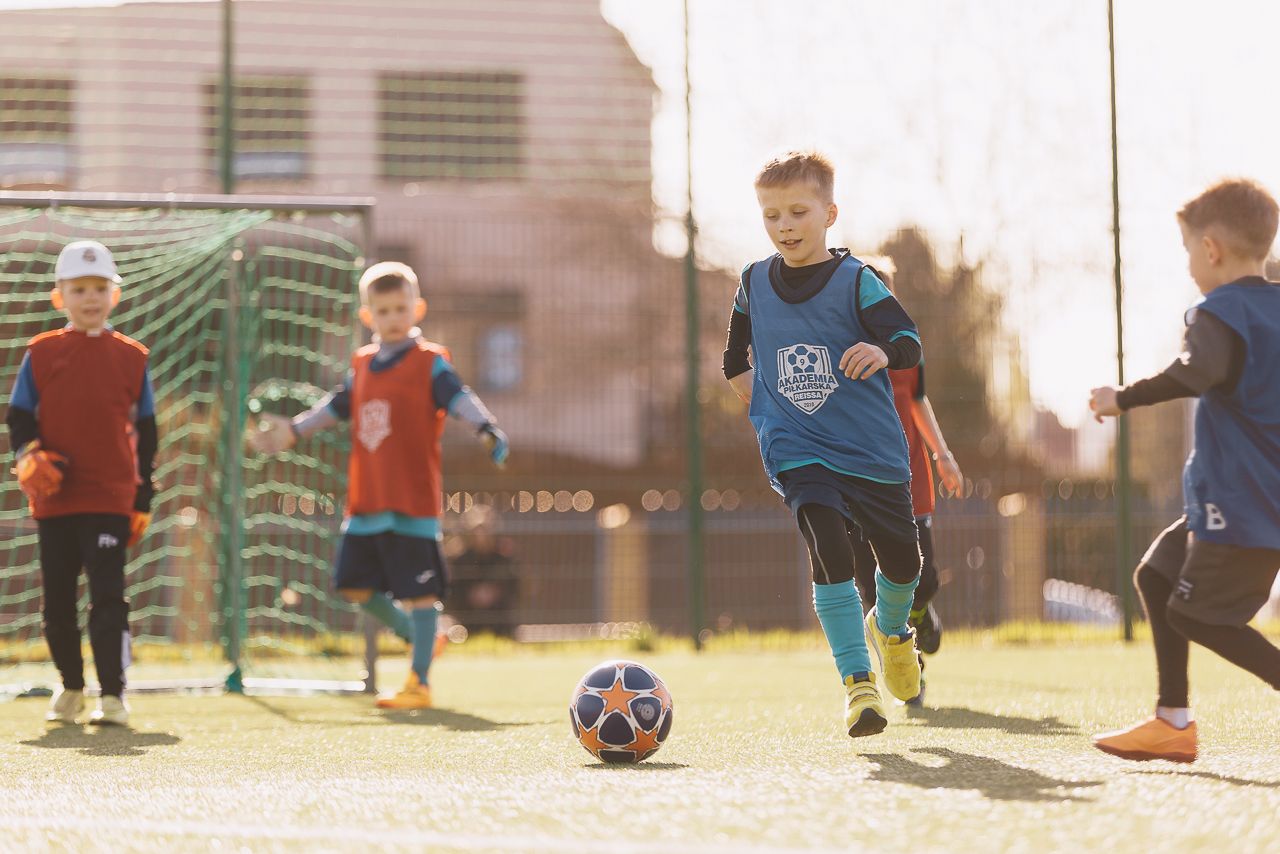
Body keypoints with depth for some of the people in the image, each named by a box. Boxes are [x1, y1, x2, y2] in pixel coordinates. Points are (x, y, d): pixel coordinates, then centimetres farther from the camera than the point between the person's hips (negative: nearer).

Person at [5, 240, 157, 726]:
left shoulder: (131, 357, 5)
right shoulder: (41, 354, 5)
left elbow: (144, 432, 9)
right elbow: (18, 417, 7)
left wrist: (143, 500, 7)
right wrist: (28, 457, -13)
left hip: (111, 499, -2)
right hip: (54, 498, 2)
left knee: (107, 595, -10)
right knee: (58, 598, 10)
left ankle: (113, 695, -7)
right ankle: (70, 687, 26)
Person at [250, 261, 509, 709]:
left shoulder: (430, 362, -4)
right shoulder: (362, 365, 13)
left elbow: (459, 399, -17)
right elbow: (337, 407, 25)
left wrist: (487, 429, -33)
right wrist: (293, 430, 23)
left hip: (413, 501, -6)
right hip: (366, 503, 6)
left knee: (418, 591, -5)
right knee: (355, 585, 9)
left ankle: (419, 683, 1)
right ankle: (418, 637, 28)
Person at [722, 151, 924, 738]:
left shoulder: (855, 281, -7)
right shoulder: (754, 283, 6)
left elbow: (909, 342, -16)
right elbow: (737, 354, 26)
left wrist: (883, 350, -36)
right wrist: (754, 398, 17)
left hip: (872, 448, -1)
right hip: (798, 452, 1)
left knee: (901, 558, 7)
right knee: (830, 549, -21)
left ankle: (890, 629, 43)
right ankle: (857, 684, -16)